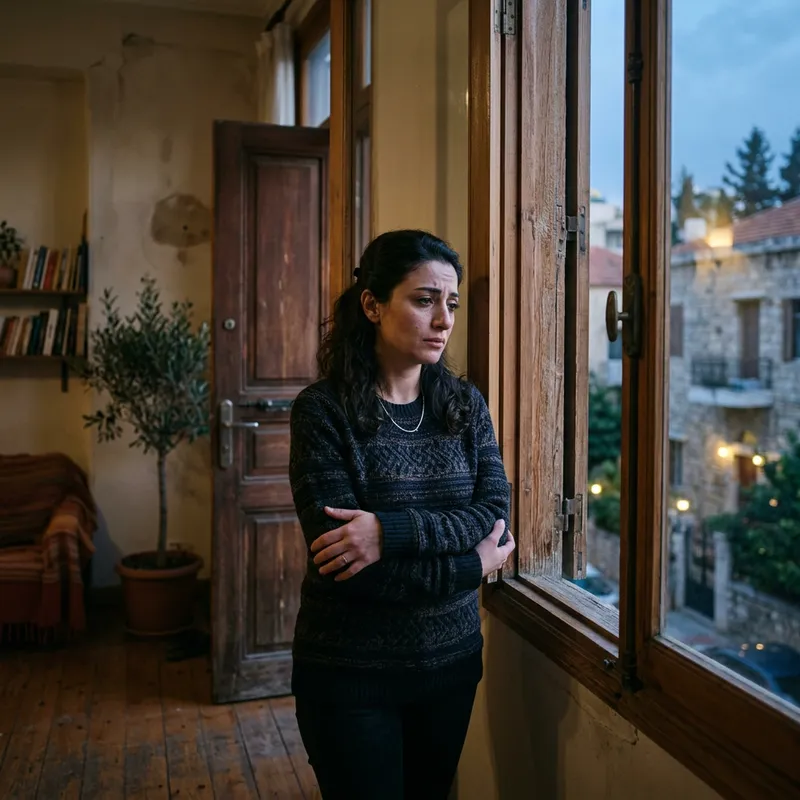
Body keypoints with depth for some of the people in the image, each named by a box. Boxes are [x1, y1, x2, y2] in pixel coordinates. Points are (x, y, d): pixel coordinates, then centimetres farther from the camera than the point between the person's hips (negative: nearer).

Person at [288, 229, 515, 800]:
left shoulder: (465, 403, 0)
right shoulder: (323, 409, -14)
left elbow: (495, 510, -11)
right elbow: (338, 559, -21)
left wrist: (390, 531, -26)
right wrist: (472, 565, -15)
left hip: (451, 660, 5)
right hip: (350, 672, -4)